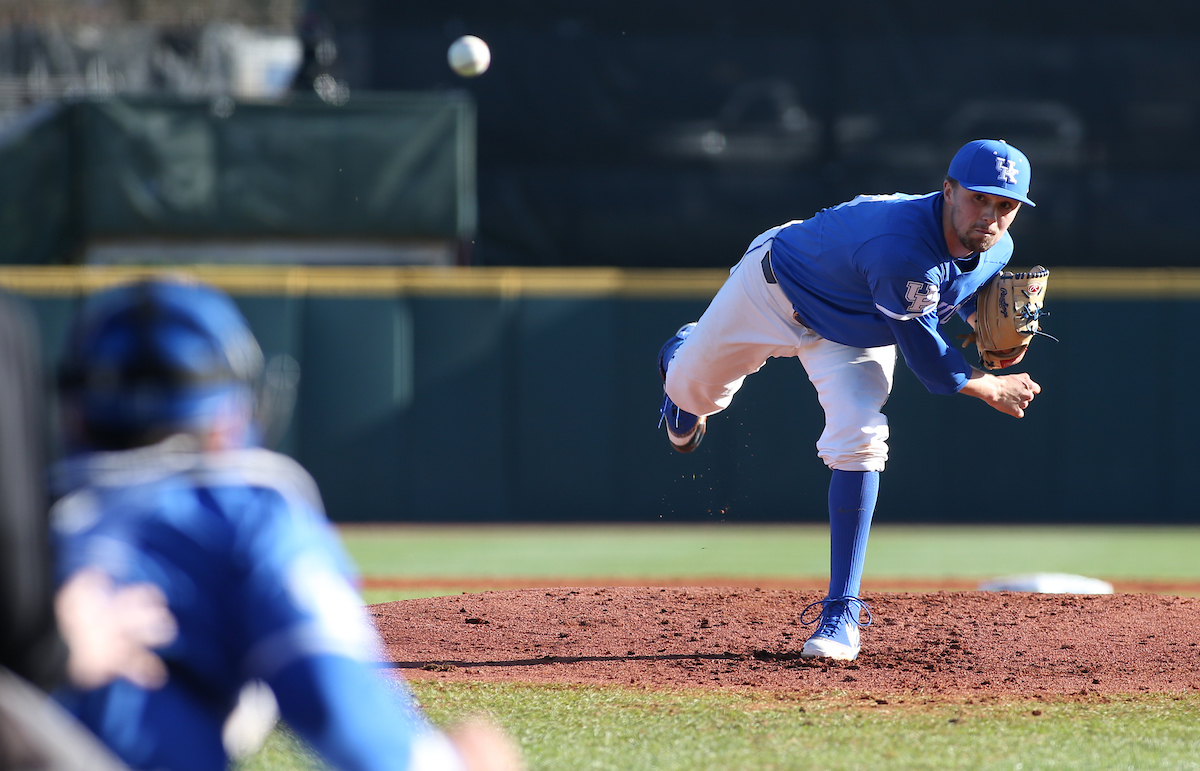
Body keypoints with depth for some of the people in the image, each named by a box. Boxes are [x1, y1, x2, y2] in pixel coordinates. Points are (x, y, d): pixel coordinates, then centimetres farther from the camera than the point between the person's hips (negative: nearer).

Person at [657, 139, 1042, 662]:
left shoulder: (996, 249, -21)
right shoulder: (902, 246, -45)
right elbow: (926, 359, -34)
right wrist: (994, 390, -21)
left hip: (852, 337, 4)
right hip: (774, 287, -4)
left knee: (858, 441, -19)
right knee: (695, 391, 17)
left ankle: (842, 611, -12)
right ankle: (688, 353, 60)